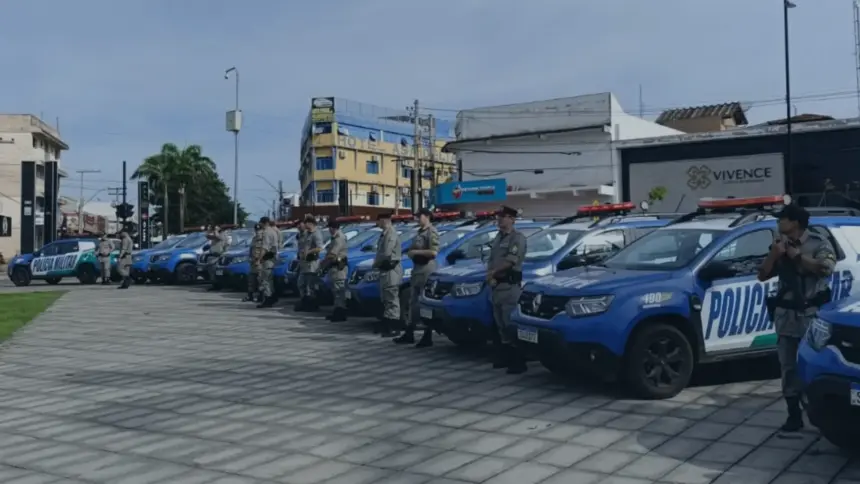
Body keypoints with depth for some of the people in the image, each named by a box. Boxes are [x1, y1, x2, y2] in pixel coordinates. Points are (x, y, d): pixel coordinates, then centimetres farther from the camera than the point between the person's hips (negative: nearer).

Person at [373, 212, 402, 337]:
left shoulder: (391, 234, -17)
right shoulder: (384, 234, 14)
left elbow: (386, 253, -23)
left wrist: (375, 263, -9)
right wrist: (377, 263, 6)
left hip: (391, 270, -11)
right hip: (385, 270, 11)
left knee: (392, 300, -8)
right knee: (386, 299, 17)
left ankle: (392, 328, -6)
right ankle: (385, 326, 27)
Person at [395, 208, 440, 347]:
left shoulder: (431, 232, -11)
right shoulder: (419, 232, 18)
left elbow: (434, 252, -21)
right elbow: (413, 249, 26)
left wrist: (416, 252, -14)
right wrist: (410, 252, 3)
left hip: (427, 269, -10)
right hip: (417, 268, 10)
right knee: (414, 302, 13)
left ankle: (427, 337, 0)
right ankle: (409, 334, 20)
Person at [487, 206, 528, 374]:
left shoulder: (517, 237, -9)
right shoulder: (498, 237, 19)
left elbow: (511, 261, -19)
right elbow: (491, 259, 18)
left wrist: (493, 272, -9)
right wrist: (489, 274, -1)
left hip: (510, 285, -9)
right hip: (496, 285, 9)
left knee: (511, 323, -11)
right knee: (500, 324, 14)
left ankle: (518, 361, -9)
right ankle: (504, 356, 23)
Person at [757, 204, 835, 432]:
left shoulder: (819, 243, -3)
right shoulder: (780, 245, 13)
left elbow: (825, 268, -21)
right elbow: (762, 275, 8)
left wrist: (795, 255, -14)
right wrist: (774, 254, -6)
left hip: (813, 315, -5)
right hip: (786, 317, 5)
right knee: (789, 368, 4)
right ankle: (794, 415, 10)